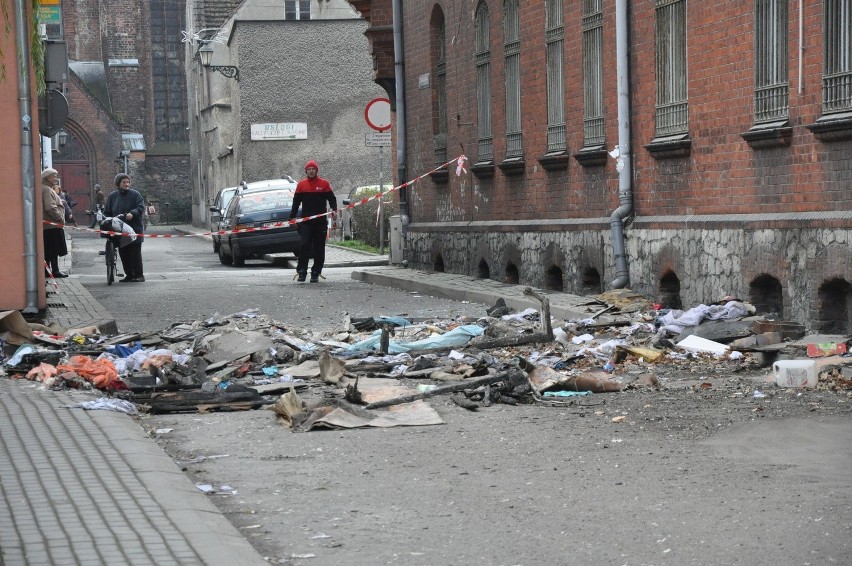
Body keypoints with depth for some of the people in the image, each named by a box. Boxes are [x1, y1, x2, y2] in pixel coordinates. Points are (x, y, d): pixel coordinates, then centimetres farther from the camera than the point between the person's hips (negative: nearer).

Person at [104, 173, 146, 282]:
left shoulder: (135, 194, -1)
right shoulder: (112, 196, 12)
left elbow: (141, 207, -10)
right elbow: (107, 212, 18)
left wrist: (132, 213, -27)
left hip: (134, 229, -5)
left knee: (135, 252, -6)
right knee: (123, 254, 7)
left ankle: (139, 275, -2)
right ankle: (129, 275, 15)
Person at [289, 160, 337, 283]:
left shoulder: (324, 184, 5)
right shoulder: (301, 184, 8)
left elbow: (332, 198, 7)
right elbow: (296, 202, 12)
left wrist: (334, 210, -12)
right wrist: (292, 217, 6)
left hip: (321, 222, 0)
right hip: (305, 221, 0)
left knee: (319, 248, 2)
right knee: (305, 245, -10)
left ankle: (316, 273, 8)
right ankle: (301, 271, -6)